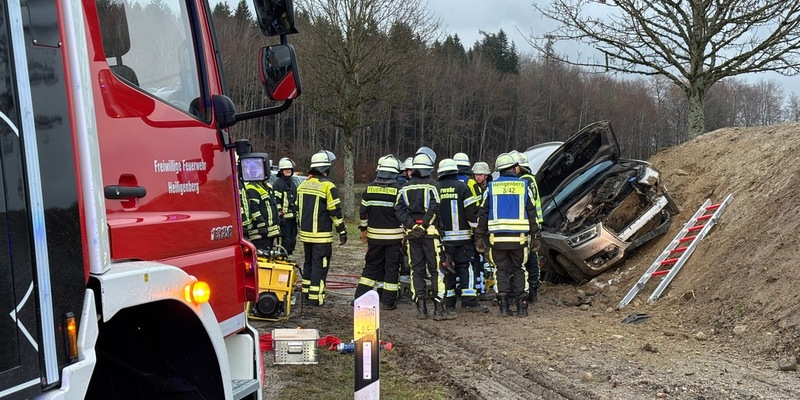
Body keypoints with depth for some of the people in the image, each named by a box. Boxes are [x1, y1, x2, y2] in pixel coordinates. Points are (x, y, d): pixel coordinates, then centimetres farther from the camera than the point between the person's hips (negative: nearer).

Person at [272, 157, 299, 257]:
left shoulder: (293, 183, 21)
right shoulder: (278, 183, -5)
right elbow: (276, 201, -12)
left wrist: (297, 215, 22)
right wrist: (279, 214, -18)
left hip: (293, 217, 8)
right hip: (284, 217, -8)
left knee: (293, 240, 11)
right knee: (286, 240, -10)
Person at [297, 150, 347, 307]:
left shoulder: (303, 185, 9)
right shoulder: (327, 186, -13)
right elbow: (335, 211, -13)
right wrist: (342, 231, -7)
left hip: (305, 233, 7)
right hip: (322, 235, -7)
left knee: (309, 263, 18)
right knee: (320, 265, -3)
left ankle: (306, 294, 24)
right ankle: (316, 298, -4)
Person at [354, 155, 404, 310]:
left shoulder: (370, 188, 1)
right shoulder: (398, 190, -9)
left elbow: (363, 211, 6)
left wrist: (363, 229, 18)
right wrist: (404, 234, 0)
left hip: (374, 234, 3)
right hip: (393, 235, -3)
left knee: (371, 265, 15)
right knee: (392, 268, 5)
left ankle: (360, 296, 12)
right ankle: (388, 301, 6)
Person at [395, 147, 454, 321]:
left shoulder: (405, 188, 7)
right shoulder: (431, 187, -5)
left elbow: (399, 209, -3)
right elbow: (434, 209, -16)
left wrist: (411, 225, -8)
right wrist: (424, 225, -11)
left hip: (411, 233, 4)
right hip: (430, 232, -4)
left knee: (417, 271, 10)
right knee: (436, 270, 0)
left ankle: (421, 308, 9)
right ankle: (439, 309, -3)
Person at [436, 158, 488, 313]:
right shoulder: (461, 187, -5)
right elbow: (471, 210, -8)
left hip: (442, 236, 2)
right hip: (462, 235, -2)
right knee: (466, 267, 1)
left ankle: (448, 302, 10)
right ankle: (469, 301, -6)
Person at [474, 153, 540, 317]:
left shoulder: (491, 187, 3)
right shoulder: (524, 186, 3)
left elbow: (482, 214, 4)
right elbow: (532, 213, 5)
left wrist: (479, 237, 9)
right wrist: (535, 236, 11)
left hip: (497, 237, 0)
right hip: (519, 237, 0)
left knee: (502, 270, 8)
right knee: (518, 270, 10)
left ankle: (504, 305, 3)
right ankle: (521, 306, 4)